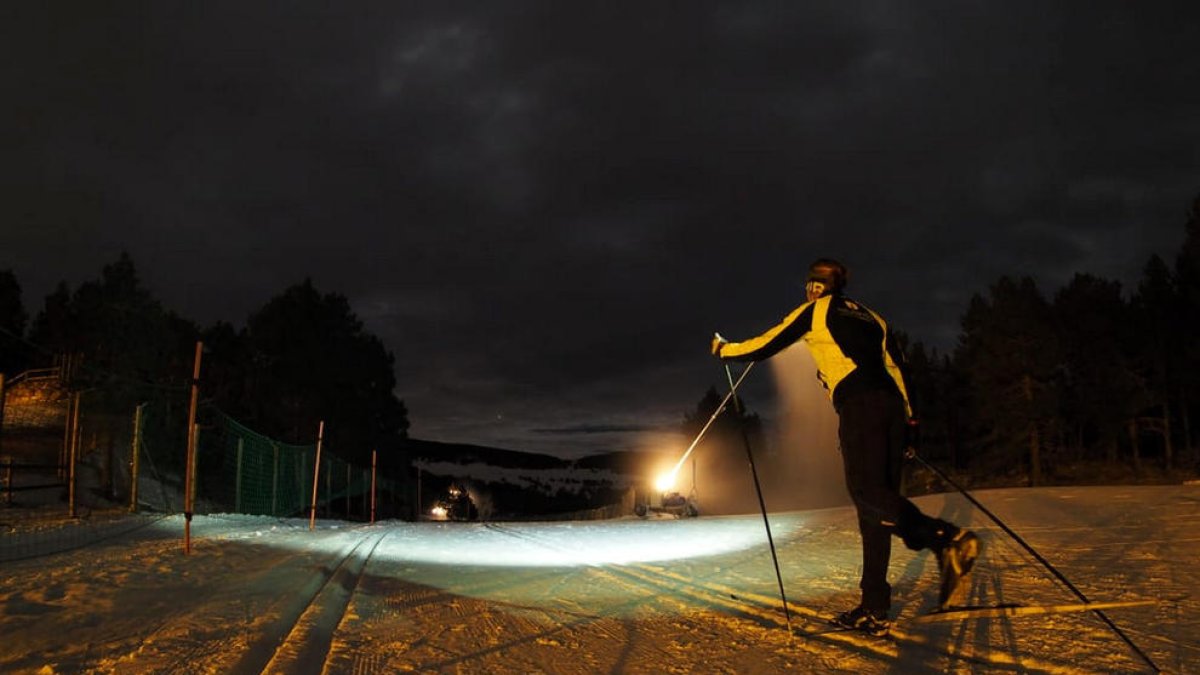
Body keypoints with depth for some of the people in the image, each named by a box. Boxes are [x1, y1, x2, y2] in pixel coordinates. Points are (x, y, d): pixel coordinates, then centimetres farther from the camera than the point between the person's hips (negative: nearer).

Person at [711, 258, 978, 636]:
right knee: (875, 504, 3)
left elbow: (765, 347, 14)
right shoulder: (870, 316, 29)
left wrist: (725, 349, 30)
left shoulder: (814, 310, 13)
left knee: (868, 494, -16)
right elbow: (896, 364, 23)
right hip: (891, 406, 7)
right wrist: (905, 416, 27)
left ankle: (947, 539, -39)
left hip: (860, 405, -7)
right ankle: (874, 610, 1)